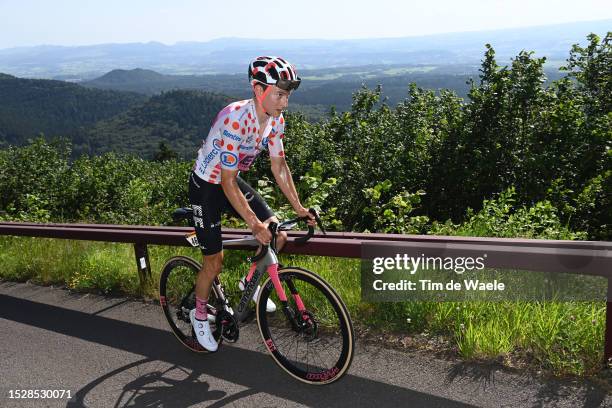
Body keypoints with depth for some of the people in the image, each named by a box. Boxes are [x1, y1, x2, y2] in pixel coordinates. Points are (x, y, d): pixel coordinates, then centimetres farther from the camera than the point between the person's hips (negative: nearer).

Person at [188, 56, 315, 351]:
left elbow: (279, 166, -2)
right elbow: (227, 182, -33)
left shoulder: (275, 120, -11)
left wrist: (298, 207, -6)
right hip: (206, 186, -6)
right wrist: (254, 223, -33)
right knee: (214, 262, 0)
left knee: (277, 236, -5)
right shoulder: (234, 119, -34)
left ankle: (249, 282, 22)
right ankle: (199, 314, 28)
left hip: (232, 181, 6)